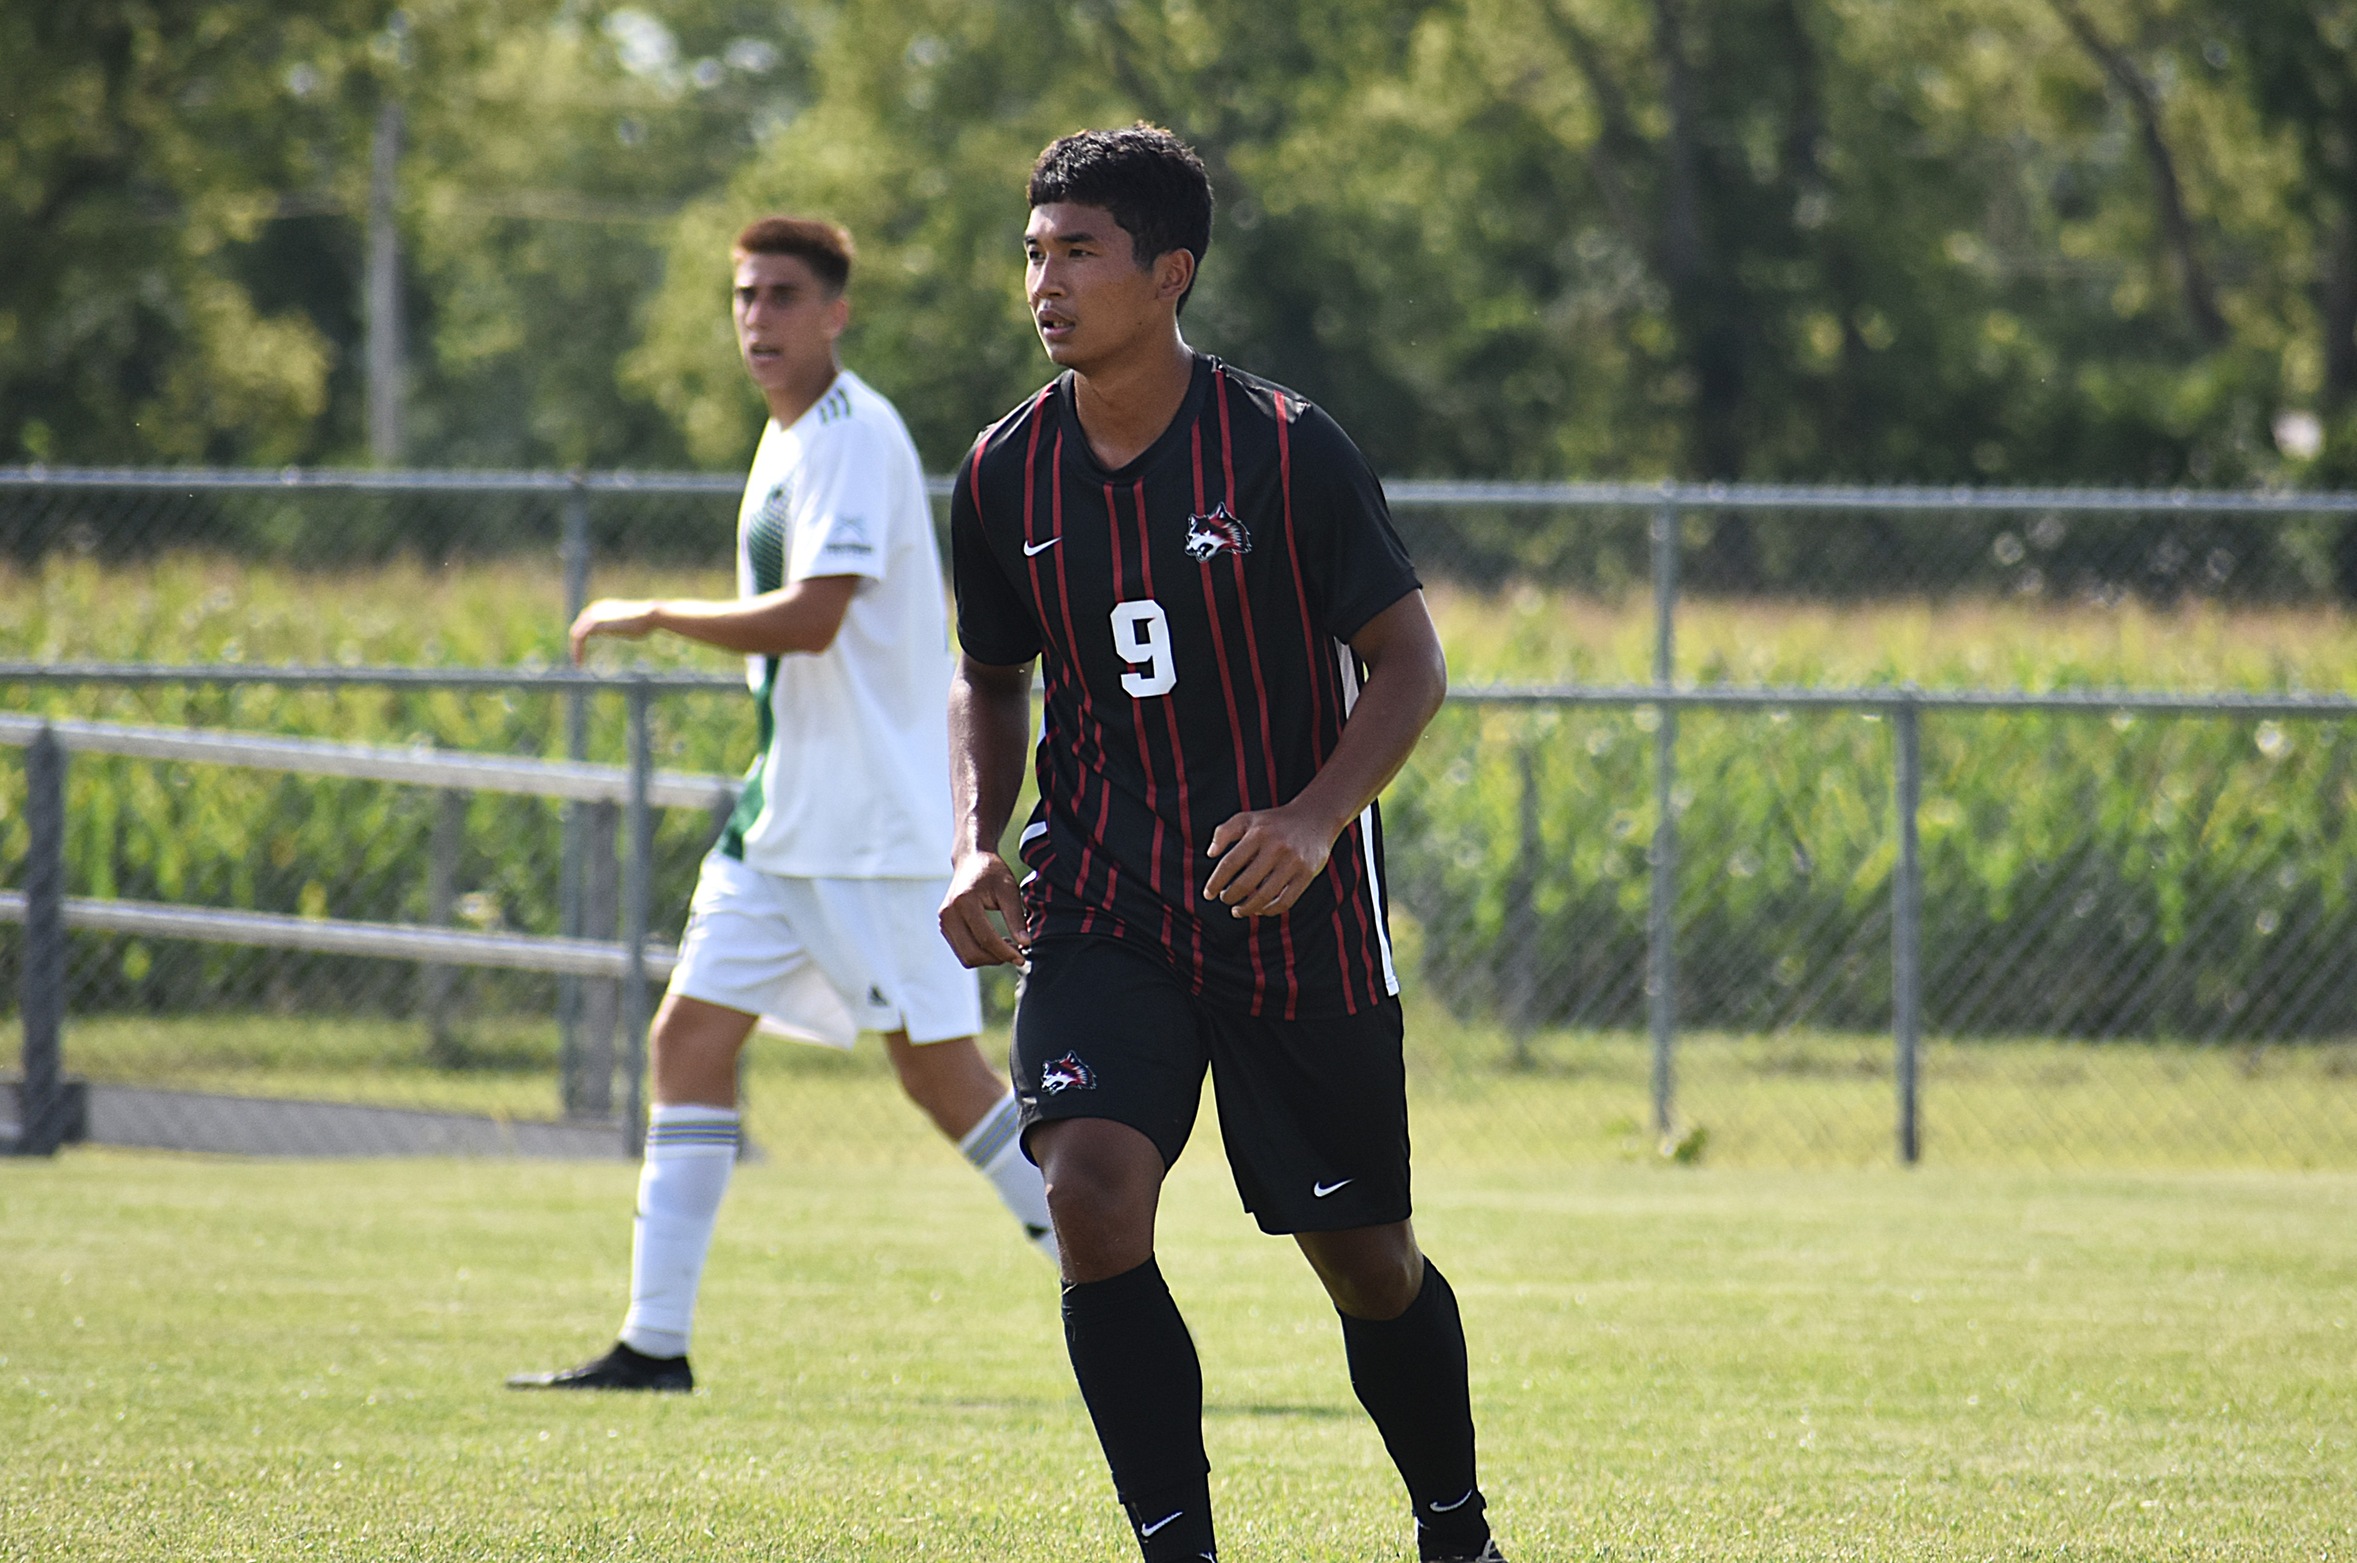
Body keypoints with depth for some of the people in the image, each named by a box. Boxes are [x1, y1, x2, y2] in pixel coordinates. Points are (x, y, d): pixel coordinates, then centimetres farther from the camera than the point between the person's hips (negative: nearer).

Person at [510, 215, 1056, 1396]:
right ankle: (654, 1342, 2)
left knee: (936, 1068, -4)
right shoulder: (788, 437, 14)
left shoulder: (853, 436, -16)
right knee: (691, 1037, 2)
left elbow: (811, 618, -26)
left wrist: (653, 619, -15)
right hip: (781, 810, 9)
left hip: (871, 823, -9)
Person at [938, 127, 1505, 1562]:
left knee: (1366, 1261, 7)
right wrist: (978, 847, -1)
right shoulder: (1007, 474, 0)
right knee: (1090, 1195, -21)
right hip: (1103, 907, 2)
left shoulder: (1287, 451, -11)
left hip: (1297, 915, -2)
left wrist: (1312, 821, -22)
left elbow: (1409, 663, -6)